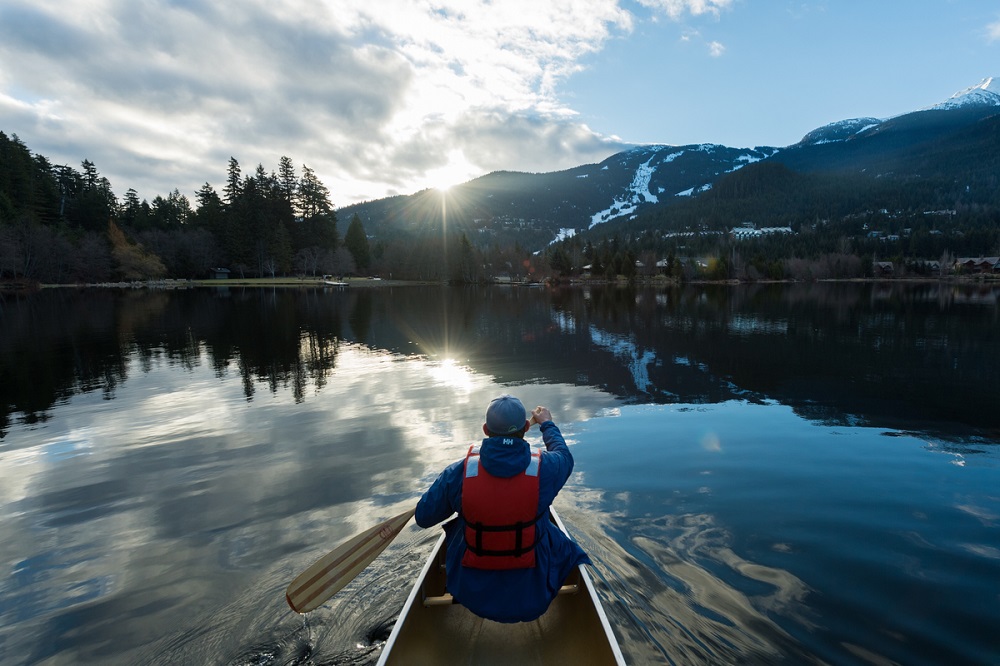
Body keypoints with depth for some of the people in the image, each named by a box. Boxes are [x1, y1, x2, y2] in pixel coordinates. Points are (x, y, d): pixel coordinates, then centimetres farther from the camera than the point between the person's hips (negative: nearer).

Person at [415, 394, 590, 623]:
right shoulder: (544, 467, -18)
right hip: (532, 597, 0)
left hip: (471, 595, 1)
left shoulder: (459, 472, -19)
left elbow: (423, 517, -5)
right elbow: (565, 457, 8)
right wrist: (547, 424, 26)